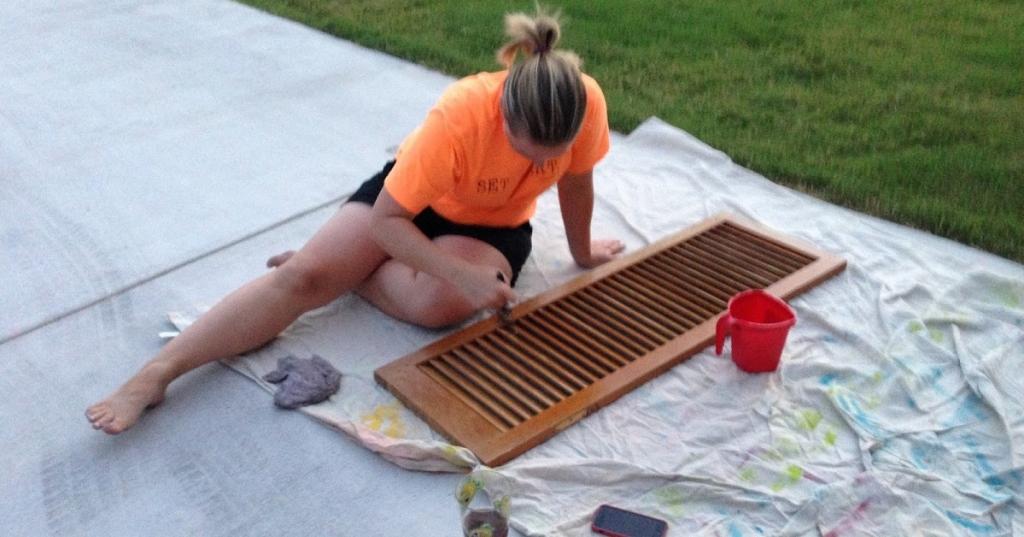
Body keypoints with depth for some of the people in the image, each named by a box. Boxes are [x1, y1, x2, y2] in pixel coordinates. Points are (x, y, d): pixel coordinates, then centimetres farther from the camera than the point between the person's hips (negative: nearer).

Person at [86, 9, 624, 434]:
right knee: (302, 276, -19)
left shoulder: (586, 102, -29)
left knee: (439, 303, -31)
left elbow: (576, 181, -8)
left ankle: (344, 271, -1)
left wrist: (581, 251, 5)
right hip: (410, 201, -2)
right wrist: (462, 273, -39)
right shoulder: (458, 117, -37)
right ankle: (154, 374, -13)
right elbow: (384, 220, -31)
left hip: (492, 224, 2)